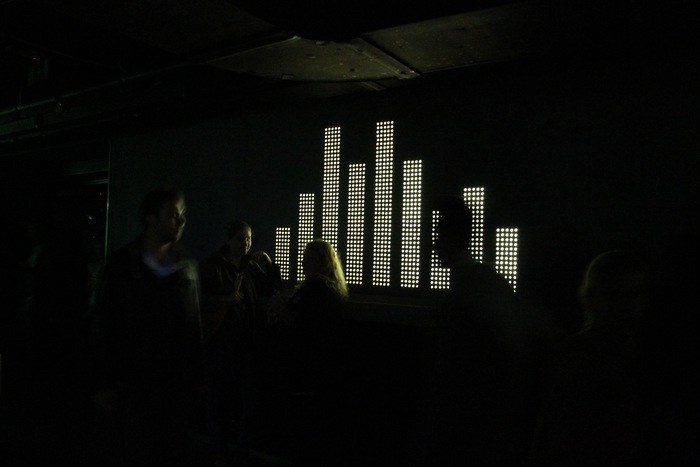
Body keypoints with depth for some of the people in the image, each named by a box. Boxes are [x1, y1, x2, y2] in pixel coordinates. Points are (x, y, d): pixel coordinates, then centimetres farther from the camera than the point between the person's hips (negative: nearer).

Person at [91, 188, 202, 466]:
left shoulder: (188, 268, 6)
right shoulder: (121, 264, -2)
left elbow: (195, 326, 8)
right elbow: (103, 325, -2)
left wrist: (195, 380, 6)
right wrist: (104, 384, -5)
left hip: (176, 385, 2)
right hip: (132, 385, -2)